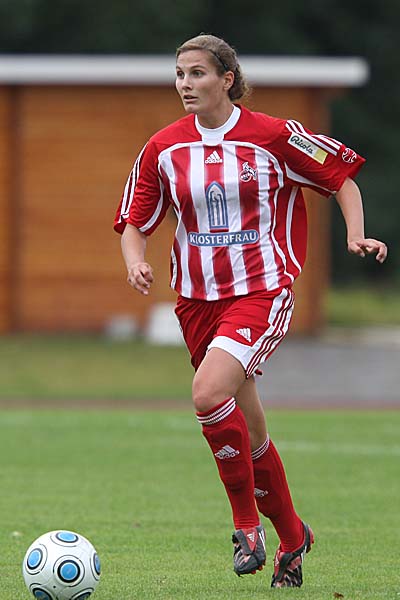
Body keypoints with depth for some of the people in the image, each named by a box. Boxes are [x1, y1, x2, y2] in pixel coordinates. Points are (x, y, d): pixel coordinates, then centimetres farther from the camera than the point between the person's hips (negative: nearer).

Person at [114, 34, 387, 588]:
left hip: (262, 292, -5)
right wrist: (136, 262, -9)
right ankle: (291, 536, 29)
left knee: (209, 392, -28)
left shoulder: (274, 136, -6)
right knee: (248, 433, 9)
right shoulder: (163, 148, 3)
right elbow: (135, 222, 11)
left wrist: (356, 234, -8)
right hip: (197, 298, 5)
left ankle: (247, 520, -12)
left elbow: (341, 176, 6)